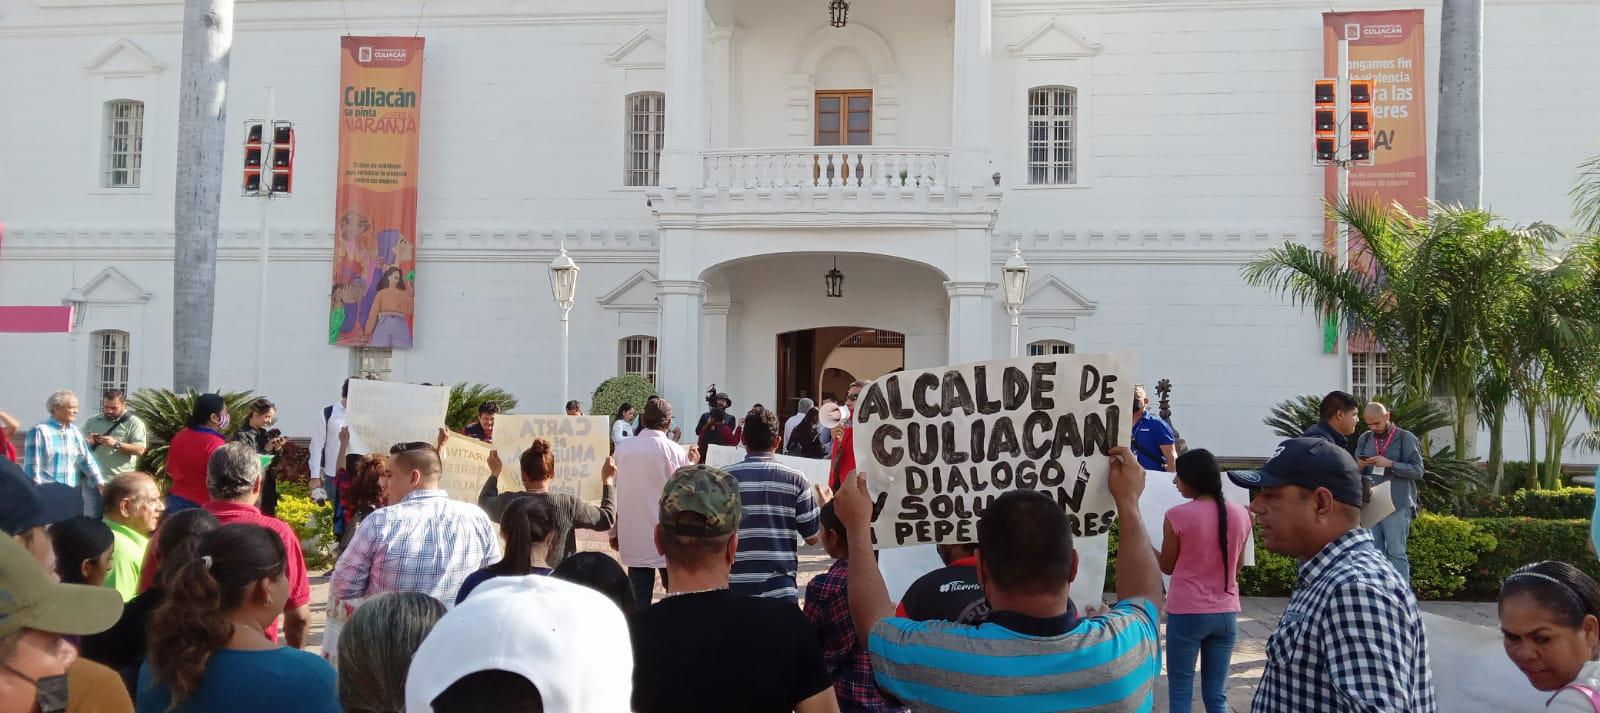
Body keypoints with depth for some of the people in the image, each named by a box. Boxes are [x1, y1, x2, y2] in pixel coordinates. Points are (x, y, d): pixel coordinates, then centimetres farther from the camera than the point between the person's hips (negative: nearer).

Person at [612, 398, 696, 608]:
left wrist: (614, 532, 14)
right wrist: (692, 463, 11)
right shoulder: (675, 451, -9)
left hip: (634, 539, 2)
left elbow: (613, 491, 5)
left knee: (639, 601, 6)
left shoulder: (623, 448, 0)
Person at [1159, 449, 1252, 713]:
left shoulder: (1177, 516, -13)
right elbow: (1236, 566, 11)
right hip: (1226, 613, 4)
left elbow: (1167, 567, -1)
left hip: (1186, 613, -4)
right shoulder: (1240, 514, 0)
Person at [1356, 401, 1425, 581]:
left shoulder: (1405, 438, -1)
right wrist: (1359, 466, -8)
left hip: (1397, 505, -5)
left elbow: (1418, 471, -7)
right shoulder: (1364, 439, 12)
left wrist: (1390, 464, -18)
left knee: (1396, 553, -4)